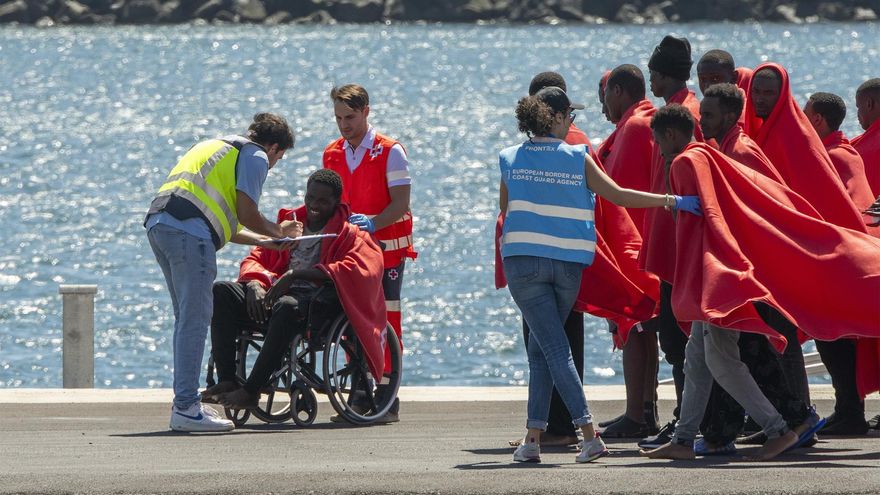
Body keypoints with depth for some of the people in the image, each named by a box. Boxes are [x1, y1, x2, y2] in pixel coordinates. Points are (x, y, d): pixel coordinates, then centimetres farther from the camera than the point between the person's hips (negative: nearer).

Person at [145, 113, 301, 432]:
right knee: (195, 319, -9)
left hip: (157, 224, 9)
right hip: (188, 232, -9)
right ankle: (186, 408, -13)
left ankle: (184, 402, 17)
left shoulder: (217, 147, 35)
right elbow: (246, 214, -2)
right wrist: (279, 232, 16)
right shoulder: (256, 157, 8)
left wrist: (267, 240, 41)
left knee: (187, 318, 16)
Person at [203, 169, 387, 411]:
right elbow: (255, 258, 21)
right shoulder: (288, 224, 26)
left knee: (287, 306, -41)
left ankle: (251, 391, -39)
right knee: (220, 292, -17)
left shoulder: (349, 234, 8)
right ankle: (227, 380, -26)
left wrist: (296, 274, -20)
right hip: (271, 300, 6)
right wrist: (255, 284, -5)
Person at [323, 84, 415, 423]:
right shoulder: (332, 154, 11)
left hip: (386, 248, -5)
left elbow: (401, 203, -12)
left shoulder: (390, 152, -6)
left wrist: (373, 223, -29)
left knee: (386, 321, -7)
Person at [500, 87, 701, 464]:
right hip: (568, 263, 1)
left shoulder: (510, 160, 2)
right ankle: (532, 437, 8)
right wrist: (672, 201, 2)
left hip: (523, 260, -1)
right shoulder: (577, 159, -2)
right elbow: (618, 195, -4)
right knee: (540, 347, 14)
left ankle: (589, 433, -16)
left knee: (553, 348, -4)